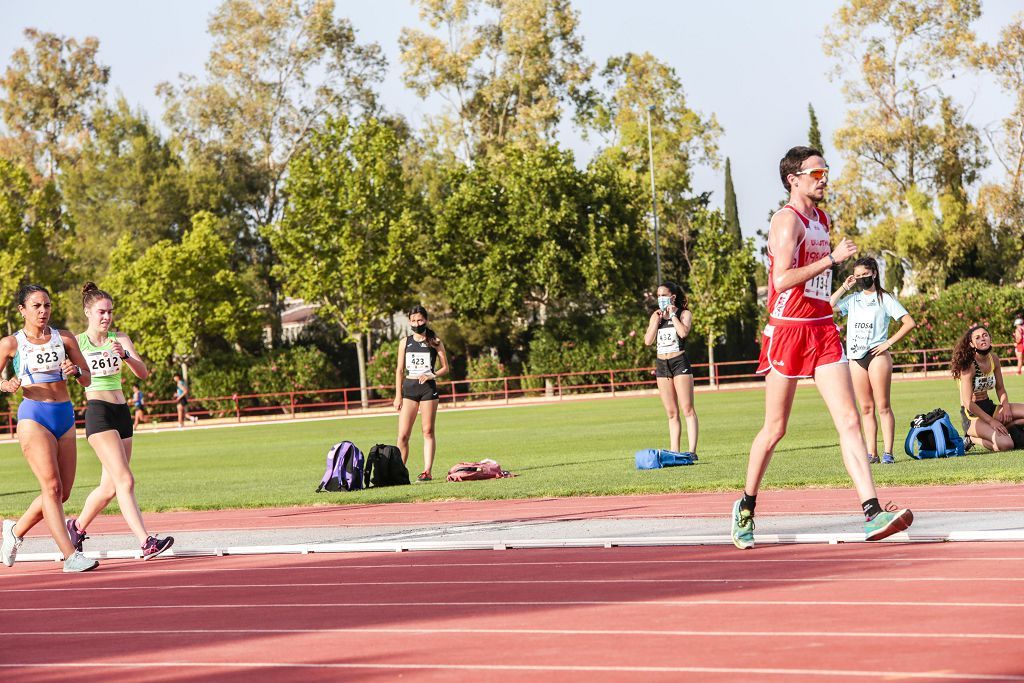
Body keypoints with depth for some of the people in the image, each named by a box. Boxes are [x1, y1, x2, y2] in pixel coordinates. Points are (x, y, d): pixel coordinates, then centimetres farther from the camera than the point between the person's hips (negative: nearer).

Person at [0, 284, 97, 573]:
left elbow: (87, 379, 12)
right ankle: (70, 555, -19)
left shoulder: (64, 338, 9)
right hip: (33, 416, -5)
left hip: (64, 417, 5)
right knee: (52, 487, -16)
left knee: (62, 493, 6)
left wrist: (76, 370, -10)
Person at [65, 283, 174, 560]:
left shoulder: (120, 339, 9)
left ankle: (78, 527, 33)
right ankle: (146, 543, -23)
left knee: (110, 487, 9)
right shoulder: (76, 342, 1)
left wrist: (125, 355, -22)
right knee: (125, 480, -17)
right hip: (97, 412, -5)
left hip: (121, 412, 5)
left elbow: (143, 373, -4)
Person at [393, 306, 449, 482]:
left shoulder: (435, 342, 4)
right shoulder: (405, 342, 9)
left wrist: (432, 375, -14)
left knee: (428, 431, -2)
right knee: (403, 434, -5)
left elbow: (445, 367, 6)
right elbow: (400, 370, 10)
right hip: (409, 387, 2)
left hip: (428, 388, -2)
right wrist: (398, 396, 4)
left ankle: (427, 471, -1)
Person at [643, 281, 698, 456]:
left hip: (679, 362, -5)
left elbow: (683, 332, -20)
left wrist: (672, 315, -10)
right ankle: (674, 451, 7)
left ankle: (692, 451, -13)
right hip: (661, 364, 5)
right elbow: (648, 341, 3)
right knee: (671, 413, 7)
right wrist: (658, 319, -3)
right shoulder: (656, 315, 12)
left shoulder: (684, 313, 0)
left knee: (687, 409, -9)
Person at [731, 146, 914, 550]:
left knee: (849, 420, -8)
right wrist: (831, 259, -22)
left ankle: (873, 513, -17)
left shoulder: (822, 219, 16)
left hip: (823, 331, 7)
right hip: (787, 330, -7)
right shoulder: (787, 220, -10)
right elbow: (782, 279, -23)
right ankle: (746, 507, 22)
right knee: (775, 429, 3)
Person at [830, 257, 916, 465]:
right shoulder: (852, 299, 15)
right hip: (856, 359, 4)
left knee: (883, 406, -6)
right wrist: (844, 288, 2)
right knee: (866, 408, 4)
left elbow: (909, 322, -3)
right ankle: (871, 454, 3)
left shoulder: (885, 298, 4)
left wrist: (889, 342, -9)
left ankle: (888, 453, -8)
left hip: (877, 356, -4)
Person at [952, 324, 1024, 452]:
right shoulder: (969, 365, -19)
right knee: (1006, 444, -28)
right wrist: (991, 421, -20)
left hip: (989, 407, 7)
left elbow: (1000, 389, 13)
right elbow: (968, 403, -21)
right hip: (972, 415, -7)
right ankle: (973, 439, -4)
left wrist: (1006, 407, -8)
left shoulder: (993, 359, 2)